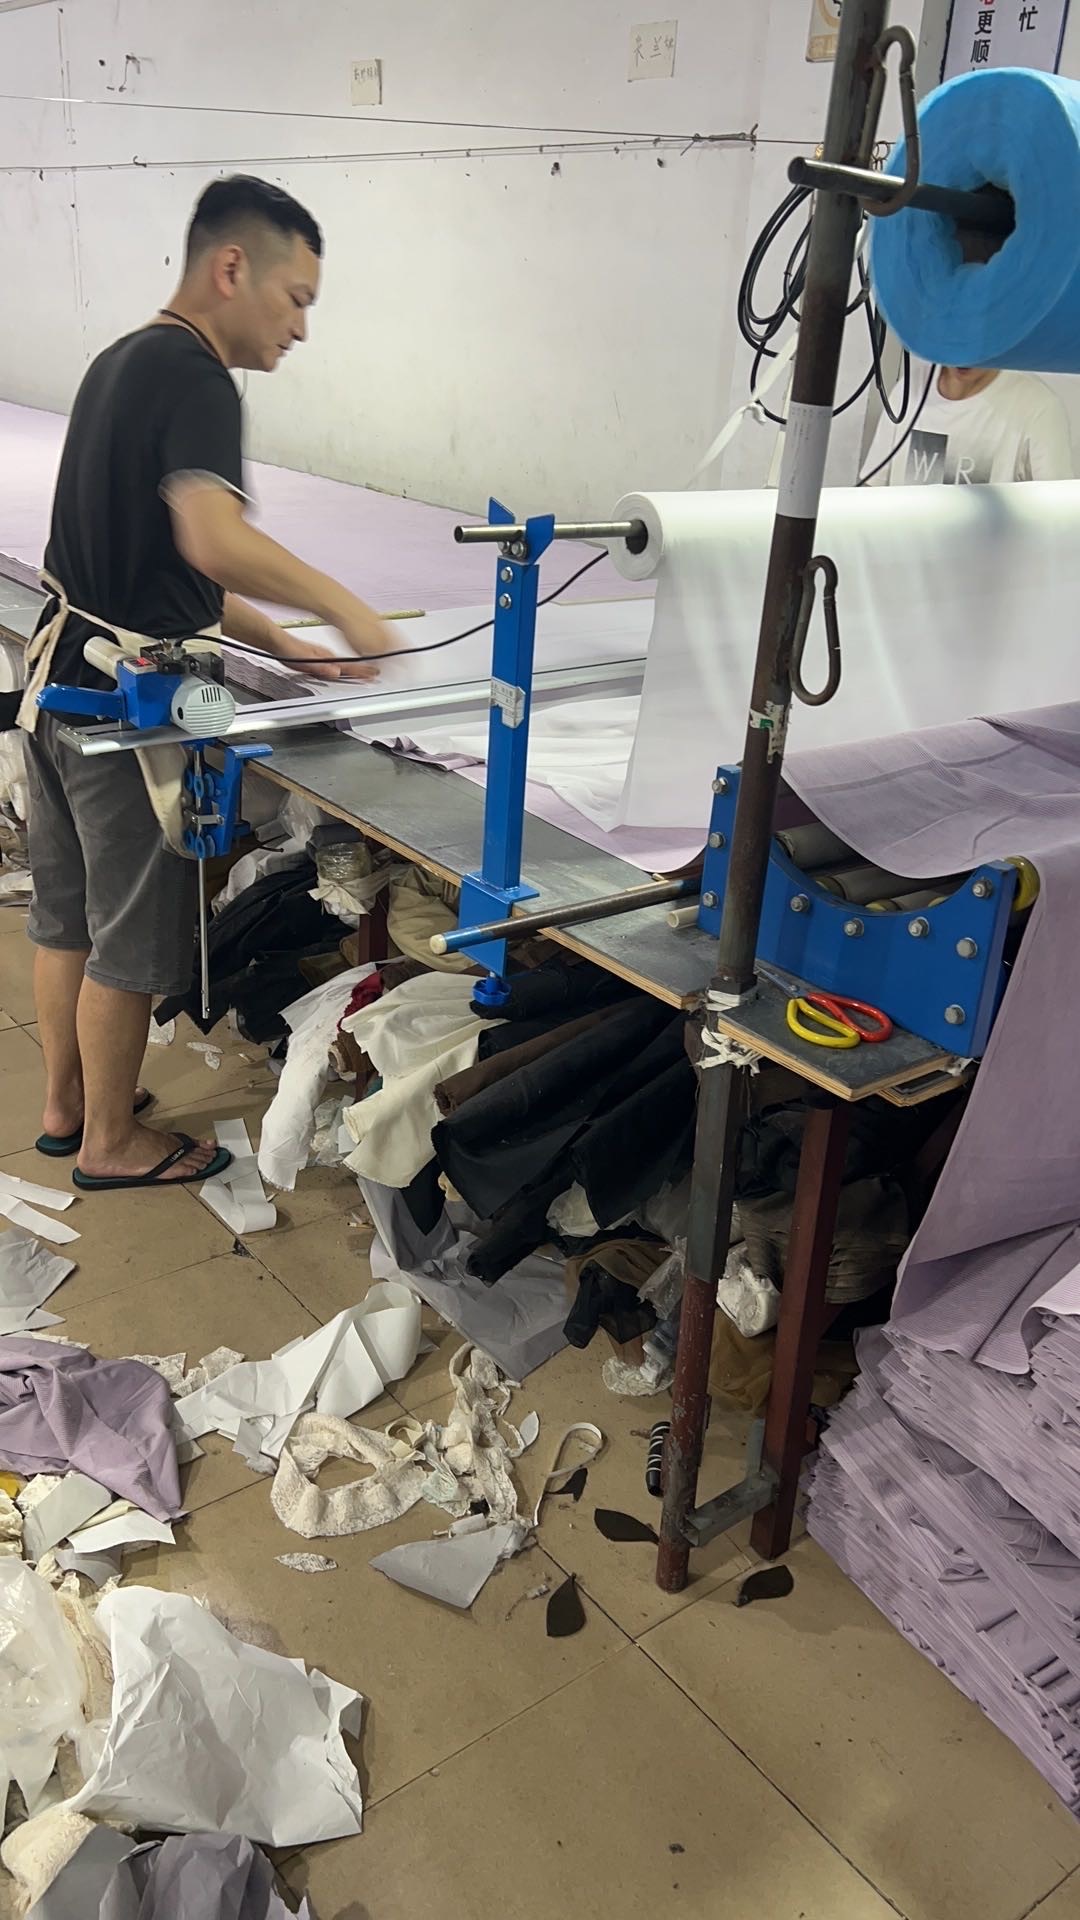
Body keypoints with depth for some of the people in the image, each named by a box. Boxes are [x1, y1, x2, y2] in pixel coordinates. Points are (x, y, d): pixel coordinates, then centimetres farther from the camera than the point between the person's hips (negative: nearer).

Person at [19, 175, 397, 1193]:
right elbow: (212, 541, -34)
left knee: (67, 914, 20)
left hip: (61, 674, 9)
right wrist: (345, 606, -22)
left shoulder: (121, 362, 13)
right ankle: (111, 1142, 23)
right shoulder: (194, 376, -17)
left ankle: (65, 1104, 37)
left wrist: (281, 645, 10)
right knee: (131, 936, 6)